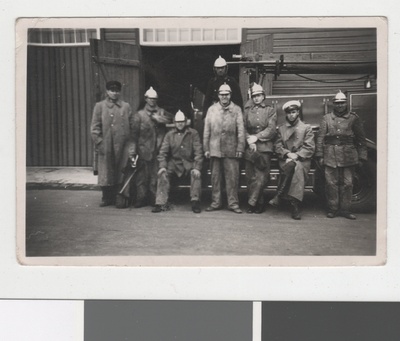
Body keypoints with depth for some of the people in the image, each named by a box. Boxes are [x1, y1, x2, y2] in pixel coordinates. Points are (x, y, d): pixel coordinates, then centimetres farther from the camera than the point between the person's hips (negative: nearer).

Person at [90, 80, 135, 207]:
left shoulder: (126, 107, 10)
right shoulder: (100, 106, 5)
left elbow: (132, 127, 8)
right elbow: (94, 128, 2)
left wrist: (131, 146, 1)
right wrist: (99, 144, -7)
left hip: (123, 147, 1)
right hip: (106, 147, -1)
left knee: (121, 173, 2)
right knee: (106, 173, 2)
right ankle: (107, 198, 15)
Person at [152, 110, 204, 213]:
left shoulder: (193, 133, -1)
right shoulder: (170, 134, 5)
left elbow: (198, 152, -7)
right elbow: (163, 152, 1)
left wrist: (197, 167, -20)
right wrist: (162, 166, -15)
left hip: (189, 163, -2)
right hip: (174, 162, 2)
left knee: (196, 174, -30)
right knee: (163, 174, -23)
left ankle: (195, 202, -17)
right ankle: (161, 203, -19)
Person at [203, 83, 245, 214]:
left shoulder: (236, 109, 5)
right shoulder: (212, 109, 10)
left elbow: (241, 130, 2)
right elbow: (207, 130, 10)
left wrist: (240, 148, -5)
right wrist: (206, 148, 5)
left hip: (231, 149, -2)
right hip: (215, 148, 2)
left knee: (232, 177, -2)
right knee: (215, 177, 6)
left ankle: (233, 203, 5)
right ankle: (215, 203, 14)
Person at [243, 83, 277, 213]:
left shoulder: (270, 110, 9)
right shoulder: (247, 110, 15)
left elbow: (271, 130, -1)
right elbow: (243, 128, 9)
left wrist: (256, 137, -9)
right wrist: (250, 141, -7)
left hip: (264, 147, -2)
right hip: (250, 147, 2)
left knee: (260, 176, -9)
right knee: (250, 177, -1)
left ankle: (252, 203, -6)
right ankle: (259, 204, 7)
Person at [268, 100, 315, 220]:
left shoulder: (306, 128, 11)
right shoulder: (281, 128, 18)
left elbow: (310, 148, 1)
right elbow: (277, 146, 9)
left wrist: (296, 155, -13)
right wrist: (287, 154, -10)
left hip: (302, 160, 0)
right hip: (285, 160, 1)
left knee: (297, 167, -35)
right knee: (296, 168, -33)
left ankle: (278, 196, -31)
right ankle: (295, 207, -29)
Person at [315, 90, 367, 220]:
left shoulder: (354, 118, 8)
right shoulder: (326, 118, 9)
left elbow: (361, 139, 8)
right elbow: (320, 138, 6)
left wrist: (362, 157, 4)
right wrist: (320, 155, -1)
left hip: (348, 155, 0)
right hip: (330, 155, 0)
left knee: (347, 183, 2)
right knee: (331, 183, 1)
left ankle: (345, 209, 11)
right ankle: (332, 209, 10)